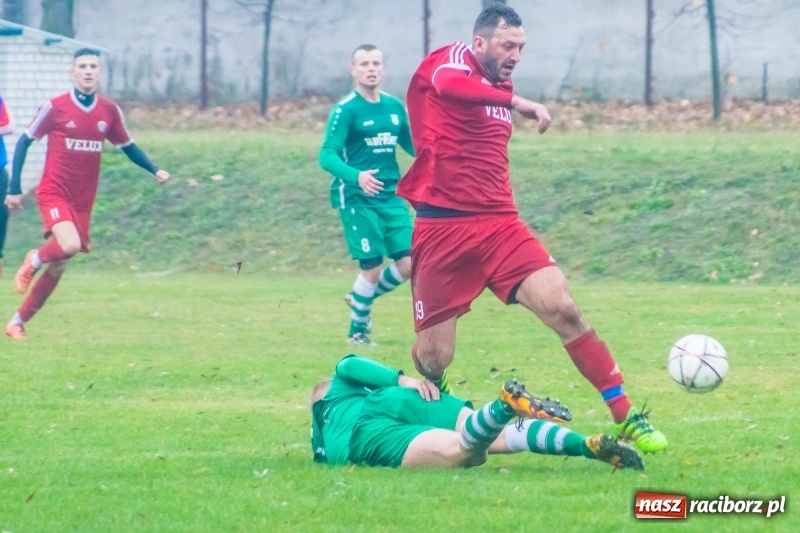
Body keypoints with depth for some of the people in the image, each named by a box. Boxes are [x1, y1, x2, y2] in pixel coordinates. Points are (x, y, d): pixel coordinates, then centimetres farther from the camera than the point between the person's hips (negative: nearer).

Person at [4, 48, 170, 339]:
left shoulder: (110, 111, 2)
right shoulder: (55, 108, -8)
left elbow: (128, 146, 15)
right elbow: (23, 142, -1)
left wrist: (155, 170, -1)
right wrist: (14, 188, -5)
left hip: (82, 200, 4)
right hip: (54, 192, -4)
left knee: (58, 266, 4)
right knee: (70, 245, -29)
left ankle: (18, 322, 17)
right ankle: (34, 260, 5)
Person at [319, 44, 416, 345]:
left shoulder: (394, 107, 8)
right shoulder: (346, 109, -9)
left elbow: (410, 145, 23)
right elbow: (327, 156, -16)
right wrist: (356, 176, -33)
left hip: (391, 198, 5)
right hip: (357, 199, -5)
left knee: (409, 263, -2)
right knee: (372, 268, -5)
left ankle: (361, 298, 24)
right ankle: (357, 330, 16)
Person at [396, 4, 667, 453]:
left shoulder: (500, 88, 17)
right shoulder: (452, 60, -4)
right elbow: (448, 85, -31)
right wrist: (515, 102, -38)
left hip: (500, 225, 5)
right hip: (443, 228, -5)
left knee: (562, 308, -15)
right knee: (433, 358, -2)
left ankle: (626, 418, -13)